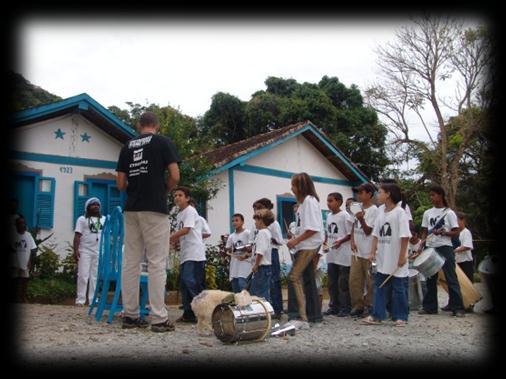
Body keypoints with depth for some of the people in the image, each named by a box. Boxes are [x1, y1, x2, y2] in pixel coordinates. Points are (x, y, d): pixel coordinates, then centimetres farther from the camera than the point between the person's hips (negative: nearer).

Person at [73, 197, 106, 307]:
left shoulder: (104, 219, 16)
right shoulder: (82, 219, 6)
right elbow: (77, 236, -2)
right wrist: (76, 250, -13)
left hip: (99, 252, 3)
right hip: (85, 251, -3)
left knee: (95, 277, 3)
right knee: (83, 276, -5)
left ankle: (93, 300, 7)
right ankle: (80, 299, -1)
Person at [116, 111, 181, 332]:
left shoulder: (127, 146, 13)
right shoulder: (163, 142, 1)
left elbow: (120, 184, 10)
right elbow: (175, 176, -7)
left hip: (131, 209, 5)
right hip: (155, 208, -5)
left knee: (130, 262, 7)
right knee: (157, 264, -4)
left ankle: (130, 315, 12)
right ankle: (159, 318, -3)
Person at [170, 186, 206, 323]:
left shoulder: (190, 211, -7)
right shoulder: (179, 215, 19)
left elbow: (186, 230, -18)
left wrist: (169, 238, -15)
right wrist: (173, 242, 0)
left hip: (194, 253, -9)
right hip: (185, 254, 9)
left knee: (189, 280, -16)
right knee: (183, 282, 7)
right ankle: (188, 313, 13)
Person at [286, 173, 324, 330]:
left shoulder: (309, 200, -13)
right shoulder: (304, 201, 17)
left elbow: (313, 228, -20)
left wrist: (296, 240, -17)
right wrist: (296, 240, 10)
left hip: (309, 246, -10)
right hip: (305, 246, 10)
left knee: (294, 277, -15)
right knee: (309, 281, 13)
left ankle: (302, 318, -15)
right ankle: (316, 315, 20)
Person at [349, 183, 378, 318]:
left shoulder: (373, 210, -10)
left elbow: (368, 231, -13)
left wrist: (361, 219, -28)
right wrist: (352, 241, 1)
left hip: (368, 252, -6)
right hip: (357, 250, 6)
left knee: (369, 281, 4)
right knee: (354, 279, 4)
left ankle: (368, 305, 15)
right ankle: (357, 305, 13)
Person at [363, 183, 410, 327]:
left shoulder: (399, 212, -10)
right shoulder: (380, 213, 10)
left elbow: (404, 236, -13)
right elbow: (376, 235, 11)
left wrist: (402, 256, -16)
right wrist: (372, 252, 4)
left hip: (396, 259, -7)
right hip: (382, 259, 7)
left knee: (399, 288, 4)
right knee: (379, 286, 8)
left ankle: (400, 317, 14)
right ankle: (377, 315, 14)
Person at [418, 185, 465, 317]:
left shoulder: (449, 213, -1)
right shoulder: (427, 213, 11)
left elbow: (456, 232, -4)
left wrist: (443, 232, -19)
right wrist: (421, 246, 1)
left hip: (445, 248, -5)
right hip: (430, 248, 5)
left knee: (451, 278, -5)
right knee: (430, 278, 9)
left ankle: (457, 308, 0)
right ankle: (430, 307, 17)